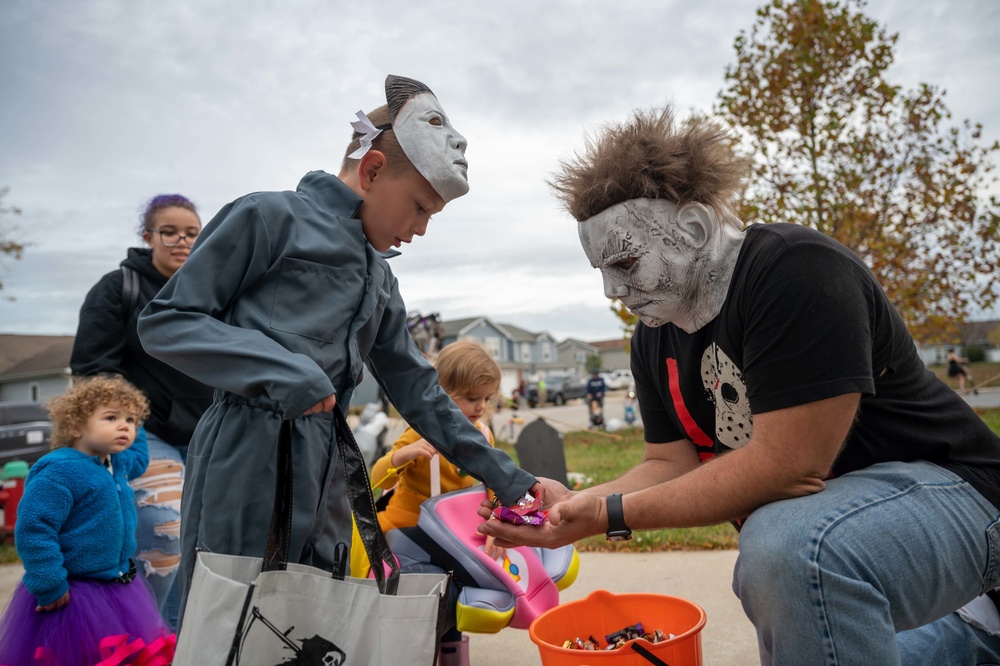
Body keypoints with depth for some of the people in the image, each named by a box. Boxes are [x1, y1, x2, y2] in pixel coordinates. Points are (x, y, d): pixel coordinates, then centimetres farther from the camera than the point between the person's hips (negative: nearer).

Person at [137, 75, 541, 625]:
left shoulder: (379, 279, 19)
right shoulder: (270, 218, -2)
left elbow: (417, 392, 19)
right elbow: (164, 322, -5)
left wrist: (508, 479, 16)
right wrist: (281, 370, -19)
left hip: (322, 488, 7)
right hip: (245, 473, -7)